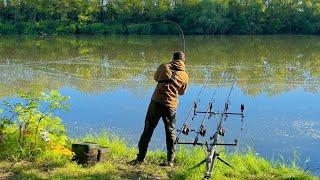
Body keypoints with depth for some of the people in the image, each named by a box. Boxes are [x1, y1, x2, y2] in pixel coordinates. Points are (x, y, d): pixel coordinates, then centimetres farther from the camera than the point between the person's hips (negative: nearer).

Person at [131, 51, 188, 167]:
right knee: (170, 132, 12)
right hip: (171, 105, 0)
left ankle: (140, 157, 12)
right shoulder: (184, 75, 4)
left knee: (148, 129, 9)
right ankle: (170, 160, 13)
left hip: (156, 102, 0)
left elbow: (155, 78, 19)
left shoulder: (164, 67, 1)